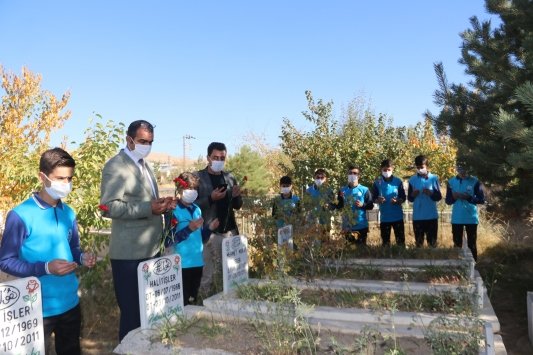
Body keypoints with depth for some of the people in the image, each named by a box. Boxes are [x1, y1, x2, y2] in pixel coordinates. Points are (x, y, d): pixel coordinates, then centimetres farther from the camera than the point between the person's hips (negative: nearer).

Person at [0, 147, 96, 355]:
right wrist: (46, 268, -25)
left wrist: (82, 258, -7)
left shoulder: (68, 213, 4)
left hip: (70, 303, 6)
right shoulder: (20, 216, -15)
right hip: (39, 308, -6)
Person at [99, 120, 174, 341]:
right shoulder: (115, 166, -11)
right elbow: (109, 207, -19)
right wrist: (149, 208, -26)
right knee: (132, 310, 4)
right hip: (130, 253, -8)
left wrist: (161, 204, 3)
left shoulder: (143, 165, 17)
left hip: (151, 249, 8)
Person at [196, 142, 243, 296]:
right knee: (209, 274, 0)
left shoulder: (230, 177, 10)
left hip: (230, 231, 5)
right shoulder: (198, 177, -3)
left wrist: (236, 196, -7)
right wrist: (211, 198, -22)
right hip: (209, 233, -5)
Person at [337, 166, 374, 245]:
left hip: (361, 225, -2)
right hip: (347, 226, 2)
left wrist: (362, 205, -17)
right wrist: (341, 199, -13)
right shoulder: (343, 190, 4)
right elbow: (339, 206, 5)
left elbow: (371, 205, 1)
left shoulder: (364, 190, -2)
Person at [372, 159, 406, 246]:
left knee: (400, 240, 6)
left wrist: (397, 201, -20)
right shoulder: (377, 182, -1)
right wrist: (378, 200, -20)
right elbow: (374, 198, 2)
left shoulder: (398, 181, -2)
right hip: (384, 217, 1)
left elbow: (403, 198, 0)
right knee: (385, 241, 11)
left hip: (397, 216, 0)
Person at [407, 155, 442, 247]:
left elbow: (439, 196, -1)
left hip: (432, 216, -1)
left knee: (432, 243, 8)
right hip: (417, 217, 1)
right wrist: (413, 195, -16)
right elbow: (409, 198, 5)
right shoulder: (412, 179, 3)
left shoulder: (434, 178, -1)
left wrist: (431, 193, -20)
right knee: (418, 243, 10)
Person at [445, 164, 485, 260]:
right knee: (457, 245, 9)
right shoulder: (451, 182, 4)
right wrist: (454, 197, -15)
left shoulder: (474, 181, -2)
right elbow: (448, 201, 6)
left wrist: (469, 197, -19)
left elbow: (482, 199, -4)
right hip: (457, 219, 2)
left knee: (472, 245, 5)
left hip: (471, 218, -2)